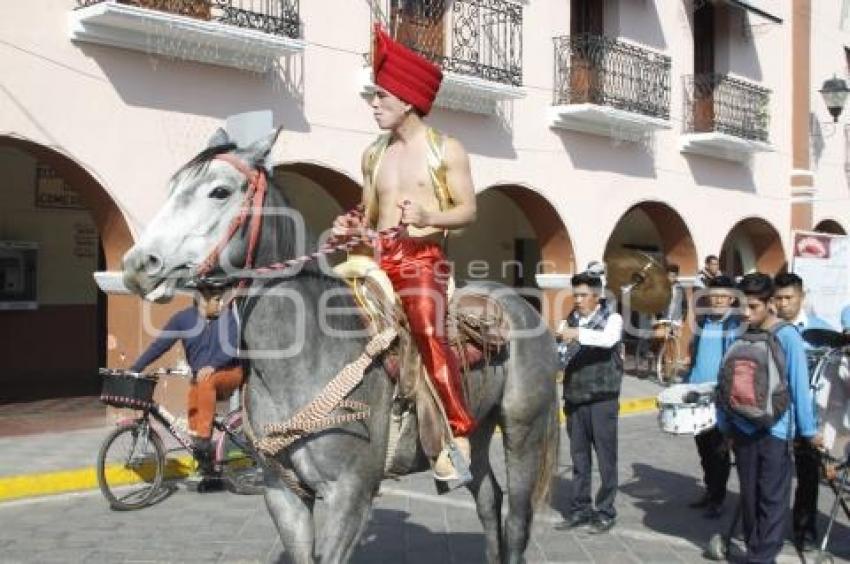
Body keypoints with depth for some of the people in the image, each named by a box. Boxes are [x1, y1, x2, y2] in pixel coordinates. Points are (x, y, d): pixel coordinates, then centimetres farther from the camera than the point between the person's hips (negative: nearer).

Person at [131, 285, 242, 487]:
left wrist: (212, 366, -34)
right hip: (199, 378, 3)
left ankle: (204, 438, -31)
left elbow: (232, 345, -19)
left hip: (228, 374, -3)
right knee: (194, 422, -7)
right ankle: (206, 468, 9)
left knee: (206, 383, -35)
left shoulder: (227, 316, -8)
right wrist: (135, 369, -15)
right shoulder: (183, 318, -3)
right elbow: (159, 345, -6)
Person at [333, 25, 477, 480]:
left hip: (423, 256, -6)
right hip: (379, 257, 6)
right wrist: (352, 228, 0)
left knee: (427, 328, -28)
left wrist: (429, 217, -20)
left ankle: (457, 431, -23)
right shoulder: (373, 155, 16)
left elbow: (468, 210, -2)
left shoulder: (446, 149, 2)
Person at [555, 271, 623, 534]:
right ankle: (580, 509, 19)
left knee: (605, 455, 2)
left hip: (602, 397, -4)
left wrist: (578, 333, -35)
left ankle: (605, 512, 11)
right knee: (578, 455, 10)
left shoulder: (611, 318, -2)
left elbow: (608, 339, -23)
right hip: (574, 397, 4)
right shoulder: (569, 321, 11)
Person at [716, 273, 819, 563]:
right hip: (743, 429, 5)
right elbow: (728, 383, 8)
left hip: (774, 430, -5)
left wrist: (808, 429, -7)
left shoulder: (787, 336, -9)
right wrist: (726, 425, 9)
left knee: (772, 498, 3)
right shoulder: (742, 337, 4)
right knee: (749, 495, 12)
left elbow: (799, 386, -8)